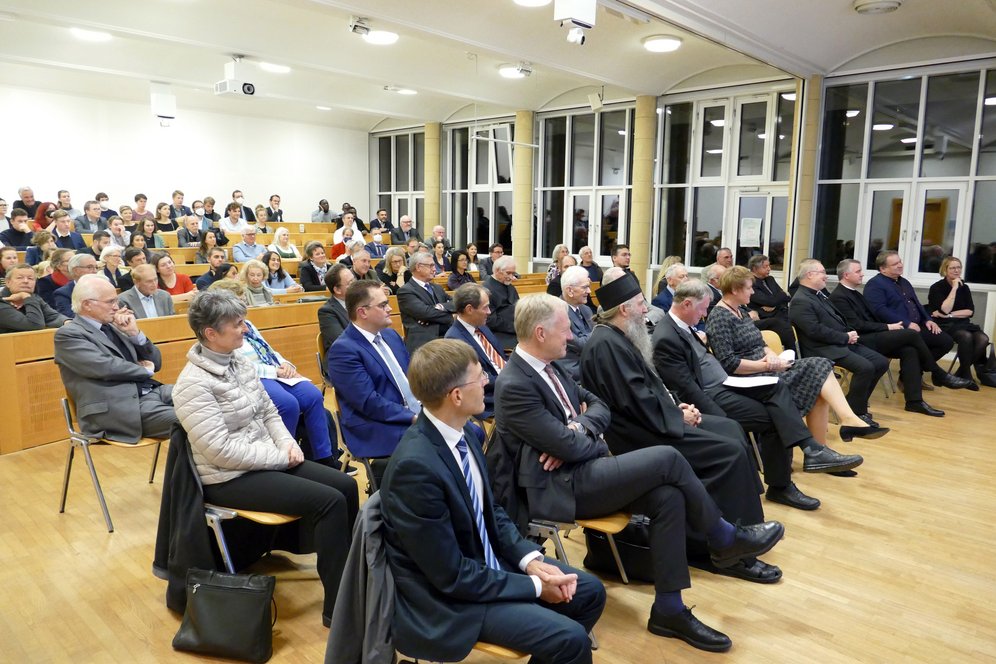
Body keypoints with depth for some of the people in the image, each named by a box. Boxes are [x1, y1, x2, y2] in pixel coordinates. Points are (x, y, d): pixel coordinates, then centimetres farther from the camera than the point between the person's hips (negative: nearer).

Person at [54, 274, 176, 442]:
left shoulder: (113, 326, 19)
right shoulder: (68, 334, -1)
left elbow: (155, 363, 17)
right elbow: (105, 367, -17)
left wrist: (135, 333, 3)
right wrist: (145, 370, -1)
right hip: (123, 407, -7)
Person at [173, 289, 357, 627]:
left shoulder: (241, 362, 5)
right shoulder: (194, 383, -19)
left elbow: (269, 412, 12)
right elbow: (222, 450, -24)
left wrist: (288, 444, -6)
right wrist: (279, 458, -18)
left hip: (268, 460, 8)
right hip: (230, 478, -8)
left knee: (345, 485, -2)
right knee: (329, 501, -20)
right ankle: (338, 605, -8)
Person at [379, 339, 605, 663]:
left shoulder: (462, 432, -5)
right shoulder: (415, 466, -31)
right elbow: (451, 575, -25)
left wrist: (530, 558, -6)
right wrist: (534, 585, -16)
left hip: (485, 563, 8)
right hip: (446, 596, -8)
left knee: (589, 591, 8)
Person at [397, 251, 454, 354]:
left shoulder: (437, 288, 24)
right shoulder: (405, 291, -2)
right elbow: (426, 313, -14)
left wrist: (443, 306, -9)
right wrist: (452, 317, -2)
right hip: (423, 344, -7)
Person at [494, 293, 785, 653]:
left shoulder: (548, 366, 10)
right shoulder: (515, 385, -19)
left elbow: (599, 406, 14)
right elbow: (569, 446, -22)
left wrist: (578, 431, -8)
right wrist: (589, 439, 0)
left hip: (579, 469, 9)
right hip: (559, 487, -9)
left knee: (668, 497, -11)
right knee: (667, 458, -16)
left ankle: (668, 610, 1)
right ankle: (725, 539, 7)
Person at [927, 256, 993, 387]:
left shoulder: (964, 288, 12)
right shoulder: (936, 288, -2)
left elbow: (970, 311, 4)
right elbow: (944, 310, -16)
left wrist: (950, 314, -11)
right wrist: (954, 288, -15)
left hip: (962, 324, 5)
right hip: (944, 325, -5)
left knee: (983, 338, -26)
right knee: (966, 336, -35)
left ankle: (962, 373, -14)